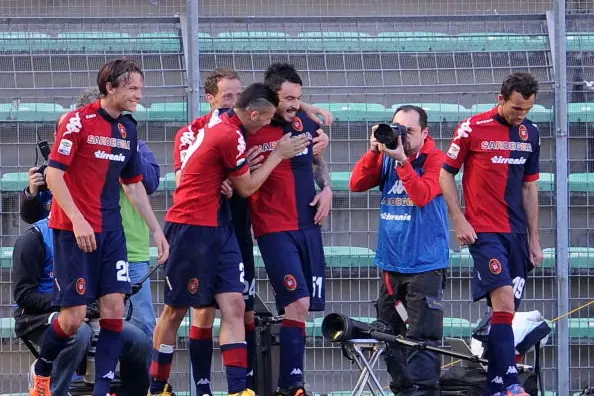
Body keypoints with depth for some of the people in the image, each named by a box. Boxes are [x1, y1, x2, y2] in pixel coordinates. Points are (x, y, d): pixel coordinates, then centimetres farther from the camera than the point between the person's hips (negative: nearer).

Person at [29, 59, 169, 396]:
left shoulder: (128, 129, 10)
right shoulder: (79, 121, -10)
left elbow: (134, 185, 20)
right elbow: (53, 173, -13)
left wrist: (156, 229, 16)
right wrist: (77, 220, -21)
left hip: (111, 230, 6)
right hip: (74, 230, -6)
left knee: (114, 307, -5)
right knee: (74, 316, -6)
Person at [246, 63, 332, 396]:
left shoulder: (305, 122, 5)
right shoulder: (250, 131, -11)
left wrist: (327, 188, 7)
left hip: (308, 226, 6)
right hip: (275, 230, -6)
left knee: (301, 306, 7)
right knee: (298, 303, -16)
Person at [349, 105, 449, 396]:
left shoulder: (434, 159, -6)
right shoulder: (386, 156, 8)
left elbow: (422, 195, -21)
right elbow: (357, 185, -1)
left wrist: (401, 159, -26)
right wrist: (374, 151, -12)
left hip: (425, 263, -6)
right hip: (391, 262, 6)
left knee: (421, 337, -11)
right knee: (391, 335, 11)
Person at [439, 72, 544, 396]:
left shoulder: (530, 133, 10)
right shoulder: (473, 129, -7)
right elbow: (446, 173, -1)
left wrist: (534, 238, 16)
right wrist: (459, 220, -7)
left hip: (516, 234, 6)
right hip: (484, 232, -6)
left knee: (507, 310, 5)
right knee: (504, 303, -19)